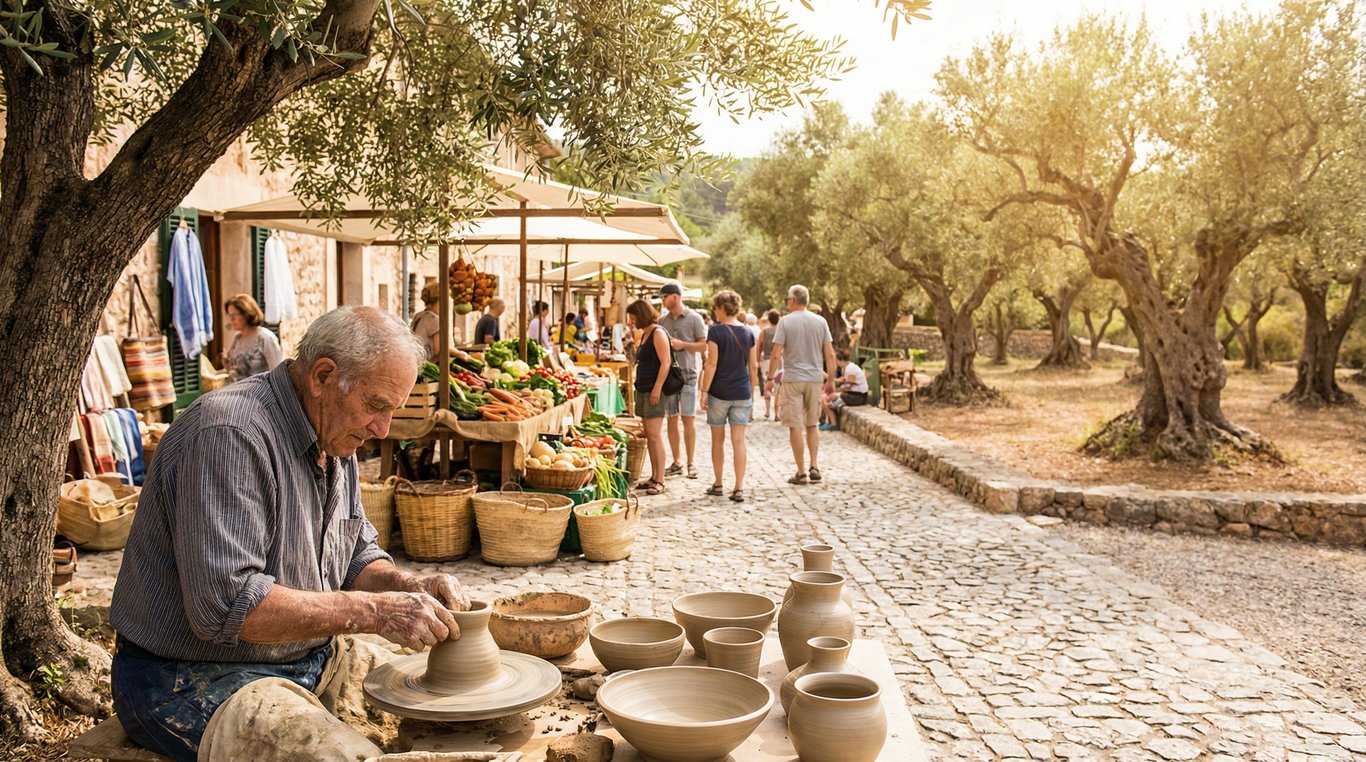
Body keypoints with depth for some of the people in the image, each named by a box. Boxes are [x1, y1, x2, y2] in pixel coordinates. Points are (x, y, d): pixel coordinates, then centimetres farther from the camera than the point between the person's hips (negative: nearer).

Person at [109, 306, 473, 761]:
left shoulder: (334, 436, 7)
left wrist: (411, 588, -5)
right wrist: (373, 610, -26)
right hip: (195, 679, -9)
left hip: (312, 658, 9)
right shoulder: (231, 434, -24)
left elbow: (357, 553, 16)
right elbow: (224, 606, -29)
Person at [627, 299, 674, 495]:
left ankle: (660, 481, -7)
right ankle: (654, 477, 16)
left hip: (655, 391, -10)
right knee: (649, 435, 10)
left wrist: (657, 389, -22)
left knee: (655, 435, -10)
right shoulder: (644, 334, 18)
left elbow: (665, 363, -18)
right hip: (643, 390, 10)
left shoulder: (658, 333, -11)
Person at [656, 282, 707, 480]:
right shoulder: (662, 320, 11)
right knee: (672, 419, 5)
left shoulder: (694, 318, -1)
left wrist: (683, 344, -14)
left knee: (688, 419, -1)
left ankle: (690, 463, 6)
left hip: (687, 375, -4)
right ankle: (677, 462, 12)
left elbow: (704, 345, -3)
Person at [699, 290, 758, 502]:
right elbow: (753, 367, 9)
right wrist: (752, 394, 17)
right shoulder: (747, 333, 5)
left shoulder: (716, 331, -9)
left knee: (718, 439, 11)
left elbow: (712, 364, -12)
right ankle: (739, 489, -1)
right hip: (742, 393, 3)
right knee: (738, 440, 3)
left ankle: (718, 485, 21)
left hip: (719, 392, -3)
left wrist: (704, 391, -6)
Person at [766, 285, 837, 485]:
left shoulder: (785, 322, -6)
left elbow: (776, 355, -10)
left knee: (795, 426, 2)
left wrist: (770, 378, -1)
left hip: (793, 378, -3)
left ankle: (801, 472, 2)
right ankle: (814, 467, 7)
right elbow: (830, 354, 3)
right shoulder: (820, 321, 4)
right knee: (812, 425, 16)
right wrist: (831, 380, 11)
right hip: (815, 378, 4)